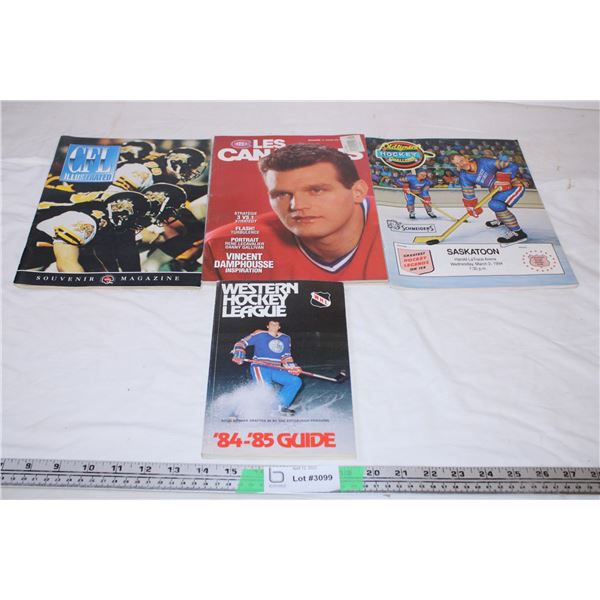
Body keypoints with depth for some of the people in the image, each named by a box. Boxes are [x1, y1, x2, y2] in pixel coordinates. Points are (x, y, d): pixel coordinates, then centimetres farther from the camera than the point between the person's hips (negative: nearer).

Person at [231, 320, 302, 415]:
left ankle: (281, 406, -4)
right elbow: (243, 342, 2)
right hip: (260, 368, -6)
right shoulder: (260, 334, 2)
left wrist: (292, 367, 6)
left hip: (276, 370, 6)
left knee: (296, 381, -6)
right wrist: (238, 353, -15)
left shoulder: (285, 338, 17)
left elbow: (286, 356, 22)